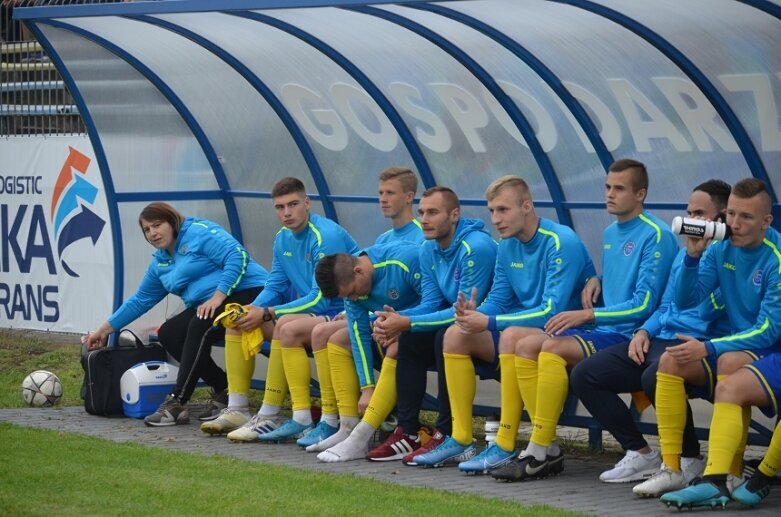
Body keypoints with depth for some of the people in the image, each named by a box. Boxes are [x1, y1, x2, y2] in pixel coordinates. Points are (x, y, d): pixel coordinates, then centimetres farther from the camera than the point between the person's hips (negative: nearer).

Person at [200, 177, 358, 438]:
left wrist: (267, 314, -23)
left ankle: (268, 417, -32)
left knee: (286, 327, -35)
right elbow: (275, 287, 12)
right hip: (310, 311, 10)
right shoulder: (283, 238, 7)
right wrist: (251, 310, -11)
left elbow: (320, 299, -23)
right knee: (237, 322, 5)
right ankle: (237, 410, 2)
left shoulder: (326, 236, -20)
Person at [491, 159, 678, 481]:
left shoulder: (656, 236, -11)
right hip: (604, 332, 9)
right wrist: (597, 280, 8)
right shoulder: (610, 233, 17)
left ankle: (539, 453, -24)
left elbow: (644, 304, -16)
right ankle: (545, 448, -11)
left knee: (554, 349, -27)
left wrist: (587, 315, -20)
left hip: (630, 335, -9)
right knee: (527, 346, -7)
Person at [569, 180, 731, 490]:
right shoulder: (684, 253, 22)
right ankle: (640, 454, 2)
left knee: (656, 377, -40)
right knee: (584, 375, -3)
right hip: (660, 338, 9)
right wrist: (644, 331, 9)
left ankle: (688, 463, -18)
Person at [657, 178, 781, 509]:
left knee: (731, 385, -34)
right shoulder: (721, 249, 2)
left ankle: (716, 482, -44)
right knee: (670, 361, -11)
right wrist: (692, 256, -15)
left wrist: (708, 349, -25)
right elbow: (686, 302, 1)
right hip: (741, 347, 7)